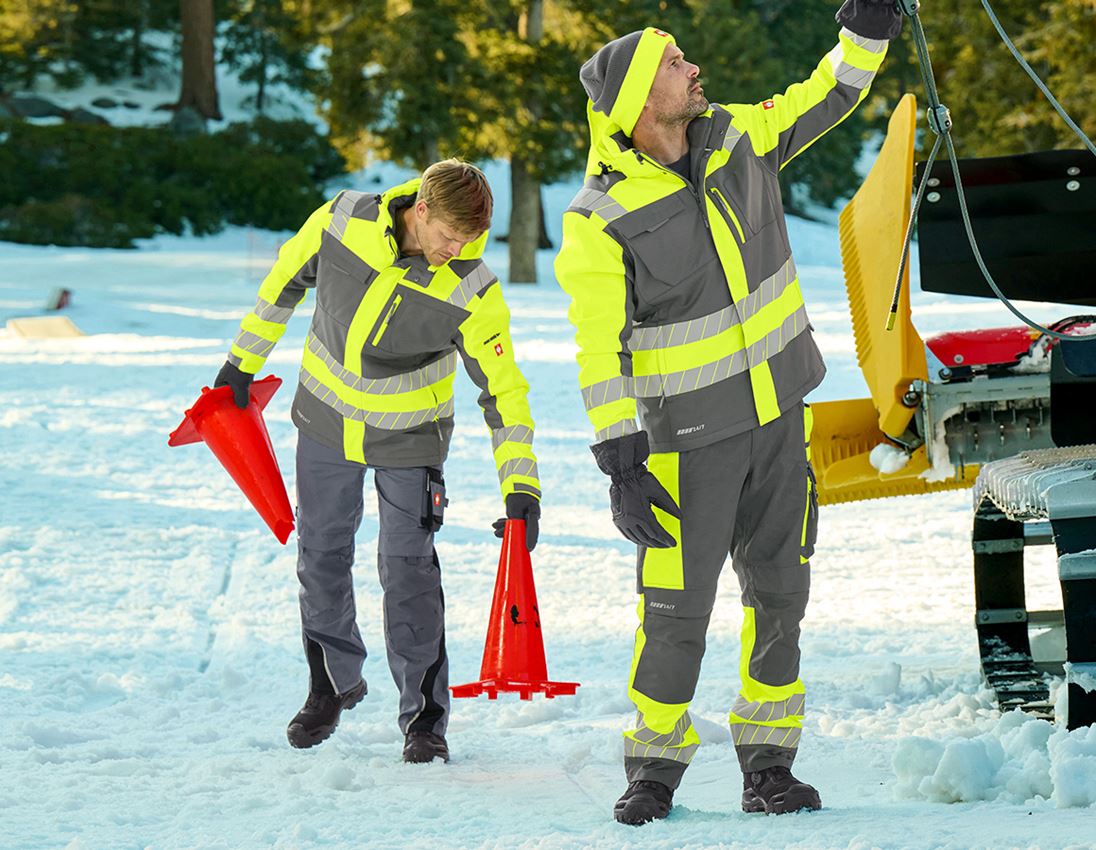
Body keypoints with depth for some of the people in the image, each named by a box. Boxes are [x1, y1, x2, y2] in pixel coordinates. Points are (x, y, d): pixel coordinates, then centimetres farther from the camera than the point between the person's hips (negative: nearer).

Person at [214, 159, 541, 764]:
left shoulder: (471, 293, -25)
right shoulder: (343, 221, -21)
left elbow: (503, 391, -20)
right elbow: (285, 280, -2)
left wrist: (521, 488, -27)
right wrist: (244, 361, 6)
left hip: (407, 439, -3)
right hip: (326, 421, 3)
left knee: (408, 570, -7)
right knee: (322, 556, 14)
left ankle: (425, 716, 6)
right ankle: (334, 684, 35)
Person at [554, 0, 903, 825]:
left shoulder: (738, 138, 0)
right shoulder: (602, 215, -16)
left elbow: (825, 99, 16)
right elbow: (600, 347, -16)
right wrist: (620, 461, -19)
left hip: (781, 416, 6)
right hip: (691, 438, -5)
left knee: (779, 593, 9)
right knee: (678, 608, -3)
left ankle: (768, 763, 19)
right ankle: (656, 764, 13)